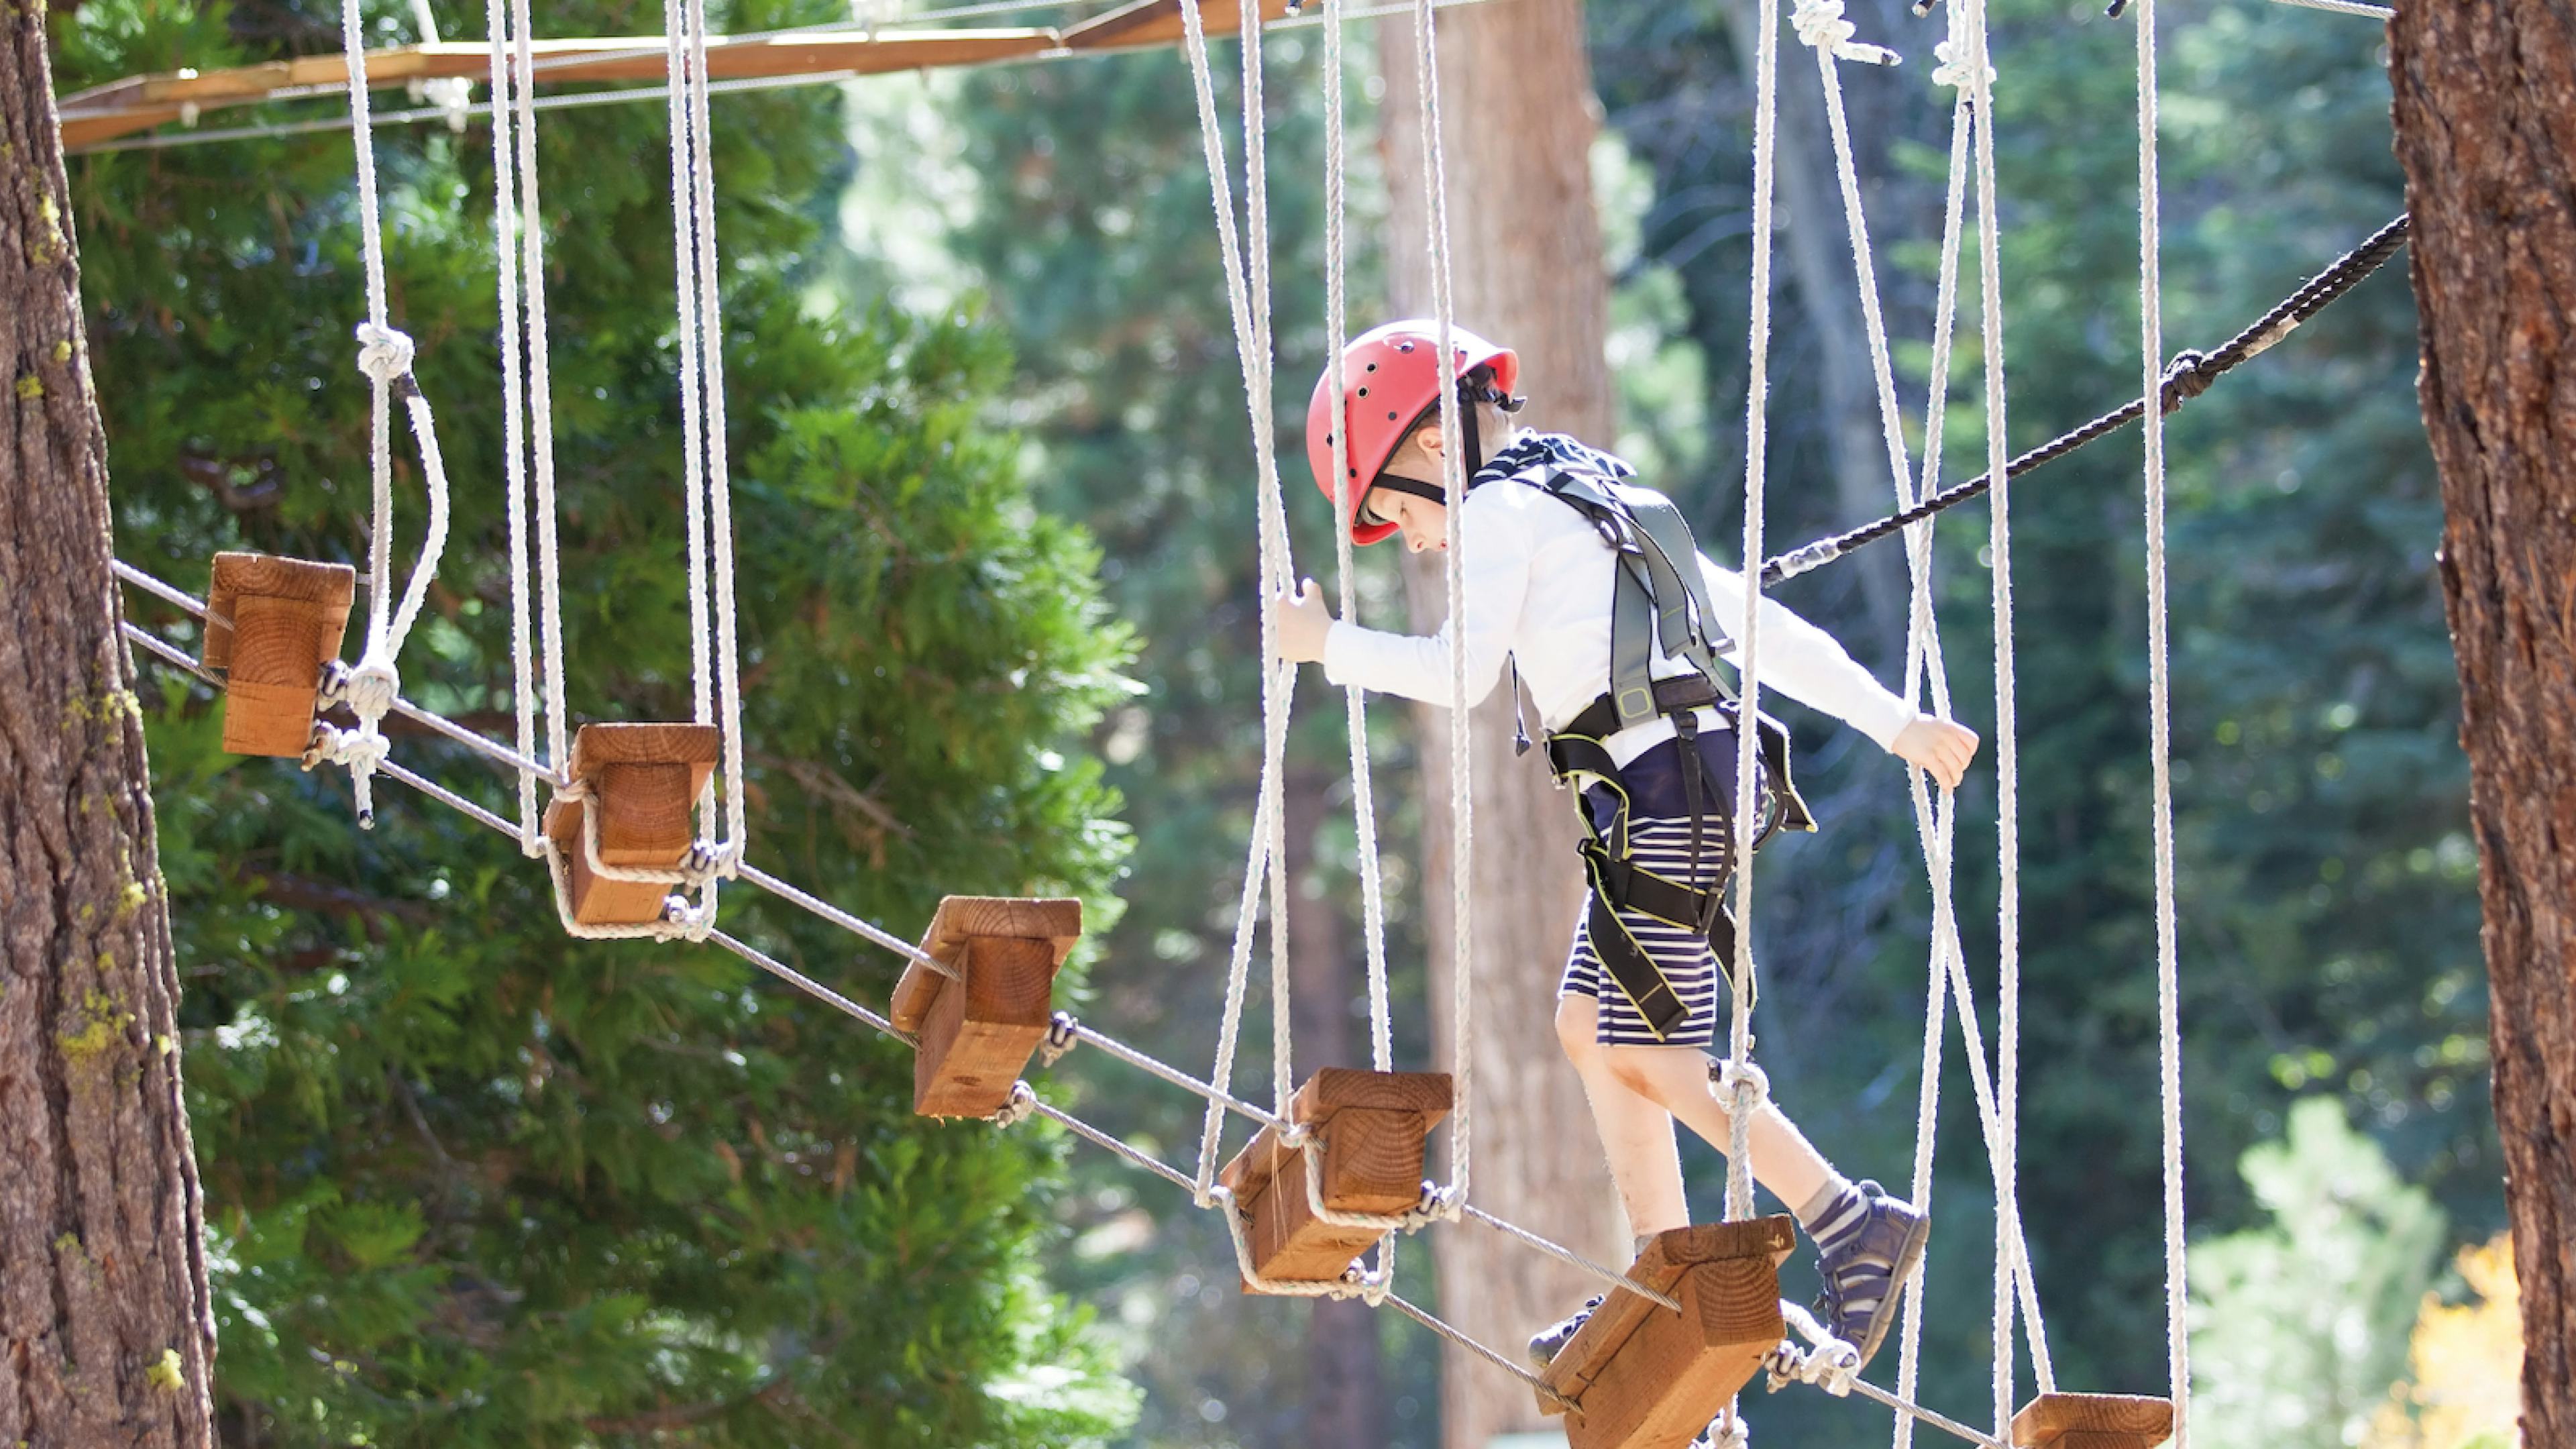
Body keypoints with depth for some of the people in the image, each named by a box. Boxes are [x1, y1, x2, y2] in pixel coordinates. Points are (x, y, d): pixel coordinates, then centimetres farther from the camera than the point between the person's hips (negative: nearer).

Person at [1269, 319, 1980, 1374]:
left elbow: (1459, 673, -16)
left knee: (1651, 1054, -7)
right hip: (1697, 779, 10)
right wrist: (1893, 724, 24)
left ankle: (1854, 1226, -12)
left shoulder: (1503, 508, -3)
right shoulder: (1608, 508, 25)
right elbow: (1763, 626, 24)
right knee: (1590, 1025, 14)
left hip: (1660, 790, -10)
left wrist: (1328, 645, -4)